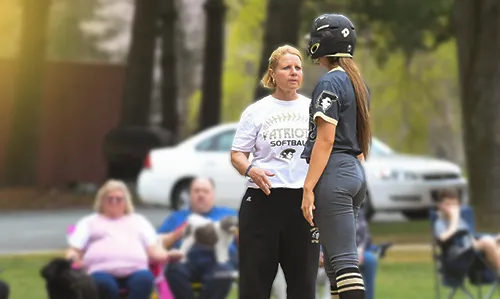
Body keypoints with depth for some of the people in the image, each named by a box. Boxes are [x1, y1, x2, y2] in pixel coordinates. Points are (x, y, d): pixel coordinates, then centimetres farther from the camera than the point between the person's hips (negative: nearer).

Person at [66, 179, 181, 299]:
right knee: (104, 283, -40)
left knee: (144, 279, -37)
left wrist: (168, 255, -2)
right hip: (103, 270, -1)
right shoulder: (89, 222, 33)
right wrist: (72, 257, -6)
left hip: (135, 269, 1)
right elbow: (74, 250, 20)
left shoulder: (138, 220, 36)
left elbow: (154, 250, 23)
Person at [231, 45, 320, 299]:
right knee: (255, 277, -1)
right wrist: (250, 170, -16)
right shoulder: (256, 111, 6)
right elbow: (237, 154, 6)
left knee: (303, 278, 2)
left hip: (304, 200, 1)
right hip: (262, 200, -1)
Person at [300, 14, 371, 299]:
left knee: (343, 260, -12)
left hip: (334, 172, -9)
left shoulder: (330, 84, -11)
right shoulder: (358, 83, 15)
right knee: (335, 258, 12)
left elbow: (326, 139, -16)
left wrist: (308, 188, -16)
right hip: (356, 173, 9)